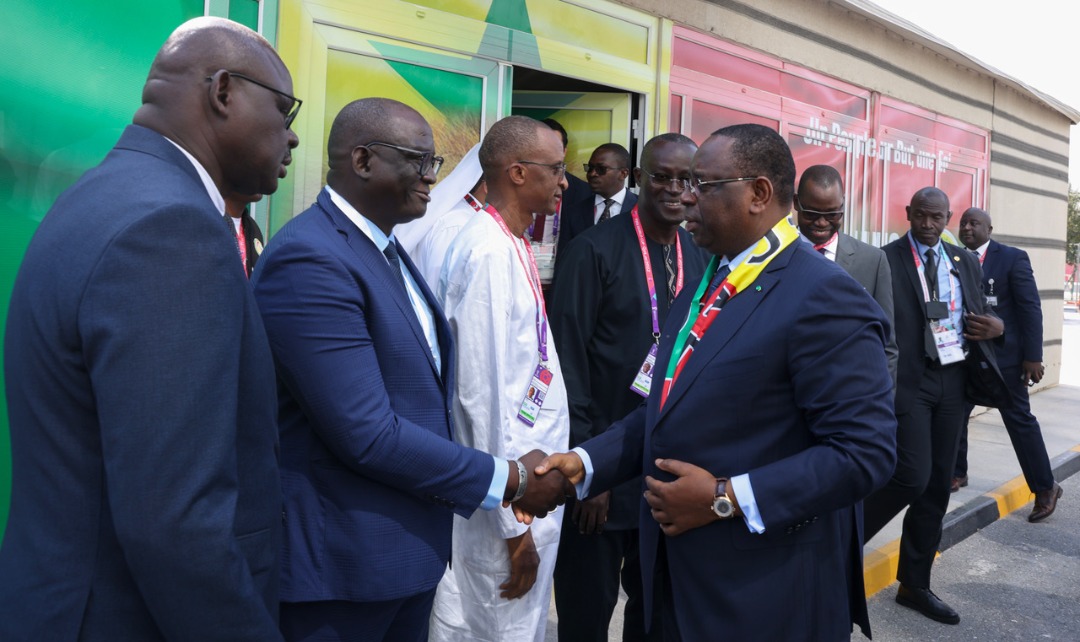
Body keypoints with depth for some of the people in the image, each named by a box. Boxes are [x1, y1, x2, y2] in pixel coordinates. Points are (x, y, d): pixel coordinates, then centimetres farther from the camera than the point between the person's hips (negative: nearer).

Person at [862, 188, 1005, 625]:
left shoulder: (965, 262, 14)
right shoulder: (886, 260, -5)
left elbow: (979, 314, 22)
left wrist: (995, 326, -1)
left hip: (952, 380, 6)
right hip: (907, 380, -6)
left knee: (937, 487, 9)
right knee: (913, 477, -16)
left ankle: (914, 585, 21)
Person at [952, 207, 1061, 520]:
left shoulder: (1013, 257, -6)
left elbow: (1030, 307, -8)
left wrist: (1032, 356, -13)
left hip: (1003, 354, -4)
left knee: (1019, 420, 2)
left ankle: (1045, 487, 15)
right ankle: (957, 473, 26)